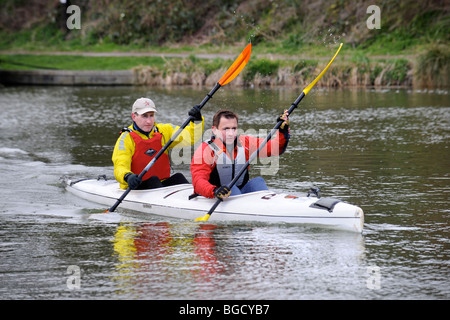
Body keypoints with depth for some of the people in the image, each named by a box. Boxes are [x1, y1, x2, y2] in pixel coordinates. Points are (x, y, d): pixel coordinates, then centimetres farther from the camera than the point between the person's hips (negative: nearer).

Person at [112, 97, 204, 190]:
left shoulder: (164, 130, 10)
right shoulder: (126, 138, -5)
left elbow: (190, 136, 3)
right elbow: (120, 167, -17)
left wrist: (197, 120, -17)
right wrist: (128, 177, -41)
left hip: (161, 185, 4)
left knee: (178, 177, -21)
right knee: (153, 180, -30)